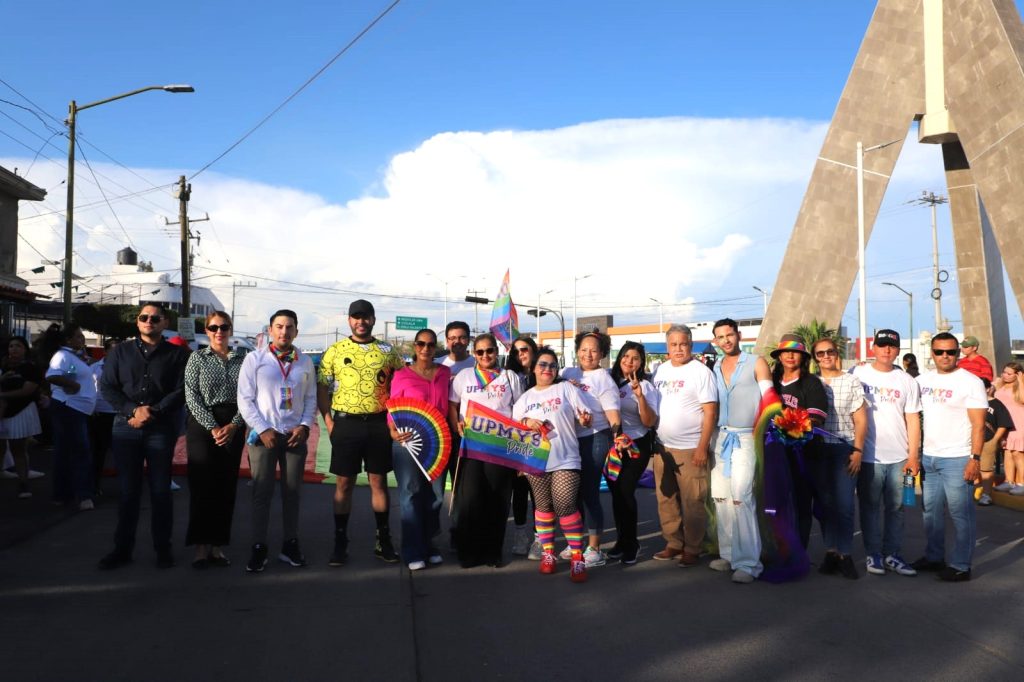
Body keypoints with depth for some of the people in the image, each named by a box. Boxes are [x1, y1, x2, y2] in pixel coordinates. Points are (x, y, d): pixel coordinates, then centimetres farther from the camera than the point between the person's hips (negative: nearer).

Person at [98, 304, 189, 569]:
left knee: (160, 490, 2)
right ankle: (122, 548, 12)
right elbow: (107, 387, 4)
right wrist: (133, 410, -10)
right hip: (125, 428, 2)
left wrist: (153, 412, -14)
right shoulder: (120, 352, 12)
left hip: (162, 429, -2)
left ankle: (163, 548, 9)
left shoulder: (175, 354, 5)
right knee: (127, 490, 5)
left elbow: (181, 390, -3)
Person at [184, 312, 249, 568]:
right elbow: (192, 396, -3)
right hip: (202, 424, -2)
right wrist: (213, 428, -12)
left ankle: (218, 545, 9)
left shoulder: (243, 357, 6)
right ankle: (201, 546, 2)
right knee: (203, 483, -4)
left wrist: (234, 425, -10)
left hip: (234, 427, 2)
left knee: (227, 486, 3)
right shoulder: (197, 358, 4)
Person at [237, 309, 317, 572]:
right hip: (264, 435, -2)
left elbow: (311, 399, 9)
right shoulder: (254, 359, -1)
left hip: (295, 436, 2)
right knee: (261, 493, 0)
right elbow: (245, 399, -4)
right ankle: (258, 548, 8)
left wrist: (304, 426, -6)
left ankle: (290, 545, 19)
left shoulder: (305, 362, 6)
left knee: (292, 492, 9)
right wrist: (263, 430, -11)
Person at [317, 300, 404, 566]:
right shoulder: (335, 351, 4)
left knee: (379, 481, 7)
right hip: (346, 424, -1)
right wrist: (328, 422, -4)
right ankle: (340, 543, 12)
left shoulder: (387, 351, 6)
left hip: (379, 424, 1)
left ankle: (383, 541, 17)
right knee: (344, 484, 4)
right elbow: (322, 388, 5)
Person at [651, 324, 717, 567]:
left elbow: (710, 412, -10)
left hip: (690, 449, -6)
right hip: (662, 447, 6)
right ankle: (673, 544, 23)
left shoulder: (701, 371, -6)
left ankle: (692, 549, 9)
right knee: (666, 500, 11)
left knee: (692, 502, -2)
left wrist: (702, 447, -14)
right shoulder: (662, 370, 11)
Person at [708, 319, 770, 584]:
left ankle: (748, 563, -11)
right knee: (720, 498, 7)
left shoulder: (757, 364, -1)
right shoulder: (714, 369, 13)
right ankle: (728, 554, 17)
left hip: (746, 438, -6)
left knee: (740, 499, -14)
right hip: (721, 437, 6)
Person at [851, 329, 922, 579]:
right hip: (868, 455, -2)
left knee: (895, 508, 8)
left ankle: (892, 555, 17)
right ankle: (873, 555, 13)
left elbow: (912, 420, 7)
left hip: (899, 457, 2)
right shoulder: (857, 374, 1)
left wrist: (913, 455, 1)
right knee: (870, 507, 4)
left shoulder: (907, 381, 7)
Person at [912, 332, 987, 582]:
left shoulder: (971, 382, -7)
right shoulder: (922, 380, 9)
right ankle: (934, 557, 27)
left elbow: (978, 424, -10)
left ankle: (960, 566, 8)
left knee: (960, 514, 0)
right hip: (928, 458, 6)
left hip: (957, 459, -6)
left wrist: (975, 459, -16)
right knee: (932, 511, 14)